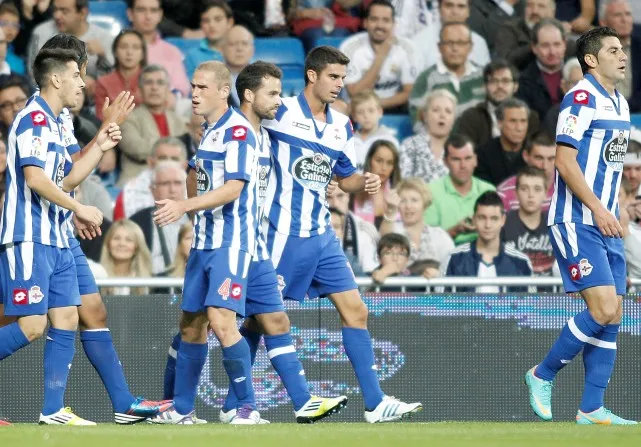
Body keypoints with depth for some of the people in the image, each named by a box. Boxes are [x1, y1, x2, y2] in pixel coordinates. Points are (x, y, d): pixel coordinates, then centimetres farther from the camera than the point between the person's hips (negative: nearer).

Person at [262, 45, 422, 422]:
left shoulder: (342, 126, 11)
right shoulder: (281, 113, -9)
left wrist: (367, 182, -2)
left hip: (322, 234, 7)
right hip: (284, 233, -7)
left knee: (356, 312, 3)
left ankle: (375, 402, 5)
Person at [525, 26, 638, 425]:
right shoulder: (581, 99, -12)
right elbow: (565, 161, -18)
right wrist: (598, 209, -21)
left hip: (605, 223, 9)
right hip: (577, 223, -9)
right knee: (603, 309, -15)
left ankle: (592, 409, 6)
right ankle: (543, 376, 2)